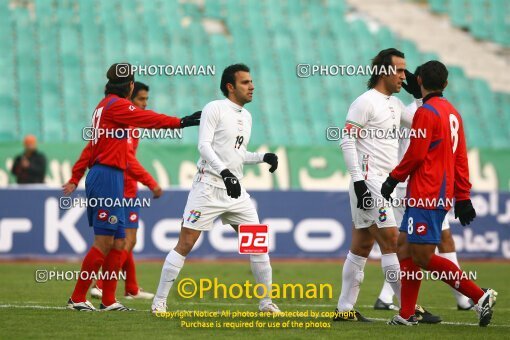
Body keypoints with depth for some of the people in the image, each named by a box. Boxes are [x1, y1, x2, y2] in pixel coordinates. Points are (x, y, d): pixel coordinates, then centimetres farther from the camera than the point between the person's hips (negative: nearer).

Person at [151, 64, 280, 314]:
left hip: (235, 189, 7)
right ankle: (159, 301, 0)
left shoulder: (246, 116, 16)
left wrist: (263, 157, 7)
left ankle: (266, 303, 14)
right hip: (209, 187, -7)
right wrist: (224, 172, -29)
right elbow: (204, 145, -17)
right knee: (185, 244, -7)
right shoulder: (215, 109, -8)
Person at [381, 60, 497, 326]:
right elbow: (460, 159, 16)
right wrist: (463, 197, 18)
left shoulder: (426, 112, -12)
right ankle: (406, 315, 8)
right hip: (444, 193, 9)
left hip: (426, 196, -9)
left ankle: (480, 296, -10)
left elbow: (415, 155, -13)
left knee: (424, 257, -8)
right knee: (405, 248, 10)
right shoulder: (452, 112, 14)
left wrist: (393, 179, 1)